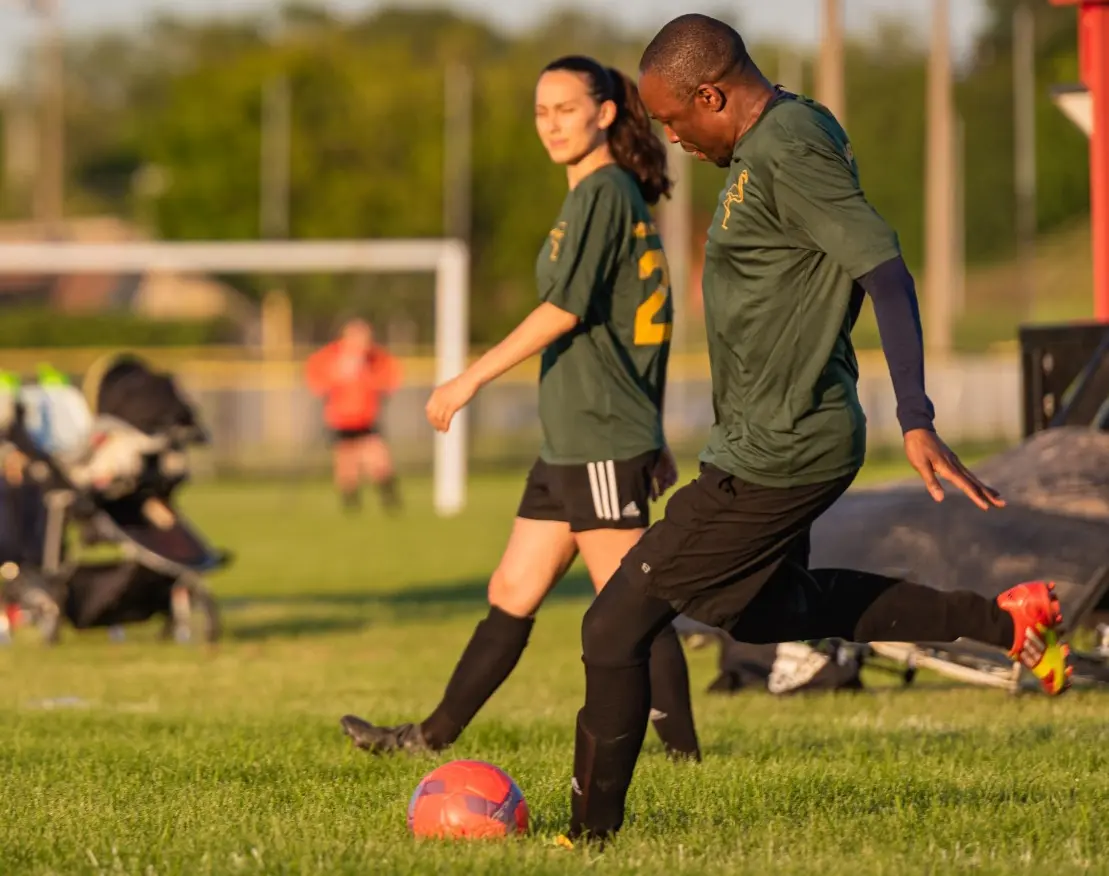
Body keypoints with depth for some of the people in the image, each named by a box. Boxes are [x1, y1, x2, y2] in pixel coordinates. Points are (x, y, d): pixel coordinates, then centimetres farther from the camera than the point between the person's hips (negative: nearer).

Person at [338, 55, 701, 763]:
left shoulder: (602, 192, -12)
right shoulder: (620, 195, 17)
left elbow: (564, 308, -19)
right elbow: (640, 322, 21)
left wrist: (473, 378, -16)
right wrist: (651, 435, 23)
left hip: (603, 443, -10)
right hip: (570, 442, 10)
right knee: (512, 593, 12)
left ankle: (682, 750, -4)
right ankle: (434, 737, 16)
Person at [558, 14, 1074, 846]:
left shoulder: (788, 152, -21)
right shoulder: (782, 138, 10)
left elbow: (885, 268, -27)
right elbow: (839, 270, 22)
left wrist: (917, 421, -31)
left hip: (775, 460, -11)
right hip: (775, 443, 11)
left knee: (616, 628, -5)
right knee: (767, 612, 30)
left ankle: (591, 836, 5)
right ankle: (1001, 619, 26)